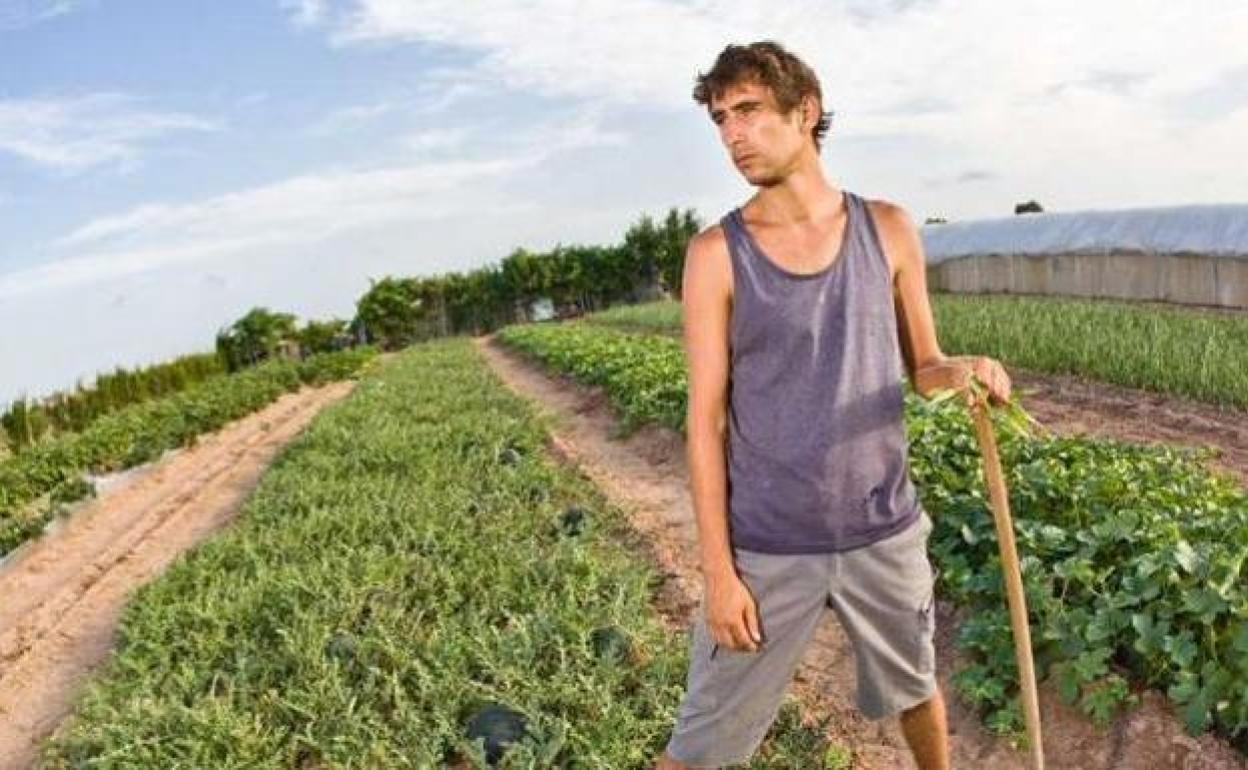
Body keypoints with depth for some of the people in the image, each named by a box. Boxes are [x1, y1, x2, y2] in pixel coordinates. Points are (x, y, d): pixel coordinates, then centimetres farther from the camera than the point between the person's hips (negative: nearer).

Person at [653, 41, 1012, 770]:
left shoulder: (889, 230, -1)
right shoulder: (716, 253, -9)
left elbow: (920, 365, 7)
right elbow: (706, 420, -9)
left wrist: (960, 371, -18)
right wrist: (718, 569, -10)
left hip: (886, 532, 3)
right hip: (768, 548, -2)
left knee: (916, 686, 27)